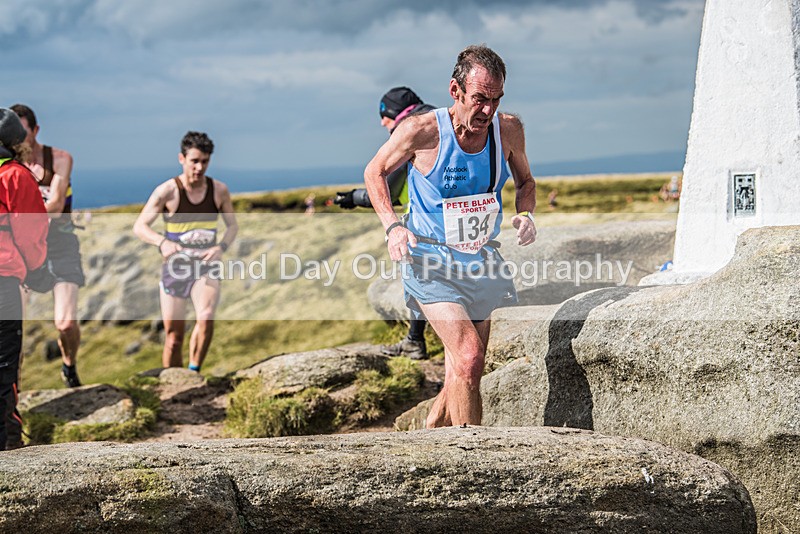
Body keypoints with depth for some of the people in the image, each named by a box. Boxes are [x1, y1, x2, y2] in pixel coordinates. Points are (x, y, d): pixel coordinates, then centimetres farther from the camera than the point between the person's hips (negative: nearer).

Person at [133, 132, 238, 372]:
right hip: (174, 268, -1)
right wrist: (162, 242, -35)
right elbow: (139, 227, -14)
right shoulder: (167, 191, -12)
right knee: (174, 338, 4)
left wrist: (221, 247, -12)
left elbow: (233, 226, 9)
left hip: (205, 268, 1)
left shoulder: (219, 190, -4)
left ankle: (194, 372, -13)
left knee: (206, 317, -28)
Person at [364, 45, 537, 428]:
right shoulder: (422, 131, -17)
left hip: (481, 263, 5)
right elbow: (375, 172, 0)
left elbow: (525, 181, 15)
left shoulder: (508, 129, -5)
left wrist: (526, 214, -7)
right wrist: (392, 226, -14)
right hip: (431, 260, -5)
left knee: (462, 376, 9)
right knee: (468, 356, -22)